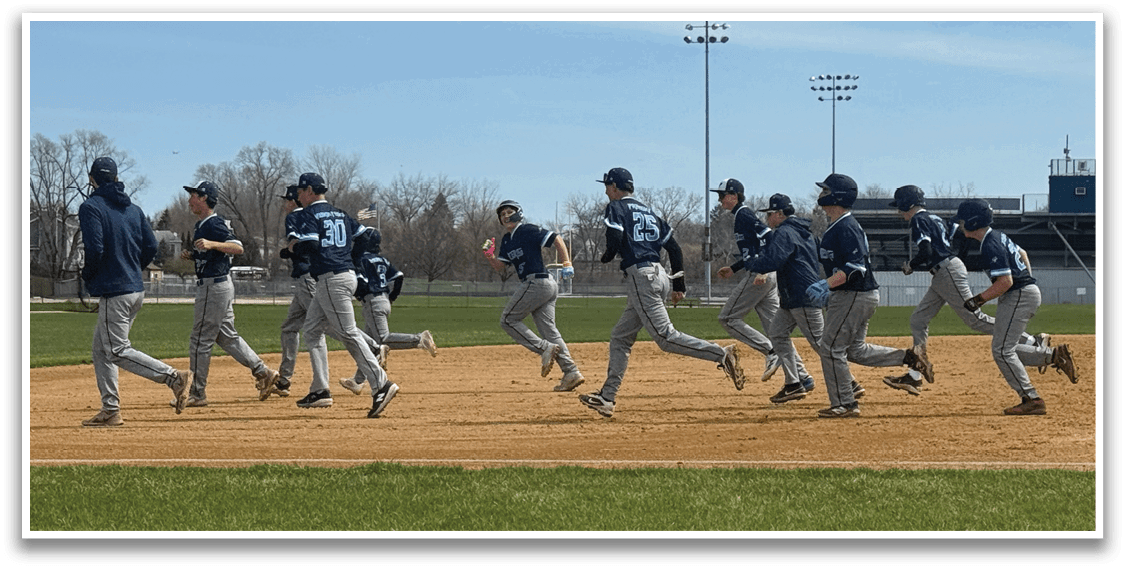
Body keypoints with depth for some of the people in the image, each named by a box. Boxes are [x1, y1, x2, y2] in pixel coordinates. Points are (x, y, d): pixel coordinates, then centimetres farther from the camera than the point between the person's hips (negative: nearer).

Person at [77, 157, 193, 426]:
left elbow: (95, 250, -20)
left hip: (114, 292, -8)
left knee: (117, 351, -5)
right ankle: (110, 410, 15)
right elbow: (151, 247, 8)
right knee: (101, 348, 16)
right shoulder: (133, 209, 12)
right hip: (136, 288, 8)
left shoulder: (91, 207, -9)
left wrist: (86, 274, -2)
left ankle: (174, 377, -16)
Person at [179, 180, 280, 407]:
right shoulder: (201, 225, 15)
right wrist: (190, 254, 9)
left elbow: (238, 248, -27)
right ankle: (263, 373, 15)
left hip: (214, 286, -11)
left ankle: (197, 393, 1)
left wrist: (211, 244, -39)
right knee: (227, 336, 15)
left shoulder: (214, 224, -16)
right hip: (219, 285, 11)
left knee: (200, 341, -4)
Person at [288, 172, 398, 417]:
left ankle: (381, 385, -20)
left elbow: (310, 244, -19)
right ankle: (320, 390, 12)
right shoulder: (340, 214, 19)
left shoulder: (310, 213, -5)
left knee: (349, 335, -12)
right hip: (347, 274, 9)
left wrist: (294, 246, 0)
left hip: (332, 280, -9)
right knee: (312, 330, 16)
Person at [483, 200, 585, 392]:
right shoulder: (507, 240, 19)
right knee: (548, 330, 5)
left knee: (508, 320, -2)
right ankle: (571, 372, 0)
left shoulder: (528, 231, -7)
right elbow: (499, 266, 18)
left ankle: (545, 348, -10)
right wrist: (489, 256, -2)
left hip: (536, 282, -9)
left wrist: (567, 264, -21)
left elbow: (556, 239, -13)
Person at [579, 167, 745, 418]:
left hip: (640, 276, -9)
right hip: (658, 275, 9)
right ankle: (607, 397, 12)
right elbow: (674, 248, 19)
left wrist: (606, 257, 5)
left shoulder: (616, 208, 0)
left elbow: (614, 240, -17)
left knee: (665, 336, -15)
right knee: (620, 337, 13)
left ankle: (722, 355, -26)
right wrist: (679, 285, 22)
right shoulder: (648, 212, 22)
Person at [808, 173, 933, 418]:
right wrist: (829, 287, 19)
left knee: (832, 348, -7)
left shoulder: (845, 228, -19)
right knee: (856, 350, 18)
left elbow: (855, 267, -27)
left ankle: (844, 404, -1)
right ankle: (909, 357, 18)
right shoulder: (835, 226, 14)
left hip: (856, 296, -11)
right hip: (846, 295, 11)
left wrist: (828, 284, -31)